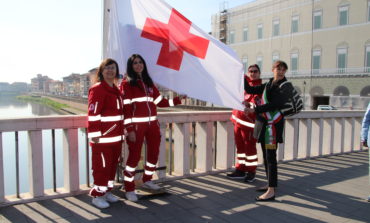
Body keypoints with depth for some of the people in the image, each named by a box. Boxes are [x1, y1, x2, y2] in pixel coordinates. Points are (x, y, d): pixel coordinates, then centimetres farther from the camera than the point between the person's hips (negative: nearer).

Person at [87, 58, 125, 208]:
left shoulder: (116, 90, 15)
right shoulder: (97, 89, -12)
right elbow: (93, 114, -18)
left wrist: (121, 132, 21)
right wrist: (95, 135, -21)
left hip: (116, 137, 9)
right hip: (103, 137, -8)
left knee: (113, 164, 16)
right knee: (102, 166, 0)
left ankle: (107, 191, 30)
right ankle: (97, 195, 14)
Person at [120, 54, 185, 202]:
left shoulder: (149, 82, 16)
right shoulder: (126, 84, -3)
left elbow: (159, 102, 16)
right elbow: (126, 108, -10)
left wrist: (177, 100, 10)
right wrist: (129, 129, -16)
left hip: (152, 124, 6)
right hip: (137, 125, -6)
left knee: (154, 154, 13)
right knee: (134, 156, -3)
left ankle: (147, 180, 33)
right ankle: (129, 189, 10)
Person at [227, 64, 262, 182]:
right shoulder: (245, 81, 12)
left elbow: (256, 103, -22)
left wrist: (249, 104, -41)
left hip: (249, 120, -7)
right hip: (239, 119, 8)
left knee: (249, 146, -2)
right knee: (240, 145, 13)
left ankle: (251, 172, 11)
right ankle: (240, 170, 24)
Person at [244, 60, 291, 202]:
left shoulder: (285, 86, -6)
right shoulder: (268, 84, 16)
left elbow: (275, 104, -19)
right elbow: (250, 90, 18)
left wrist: (255, 110, -24)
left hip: (273, 124, -7)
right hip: (264, 123, 8)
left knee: (270, 157, -9)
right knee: (266, 156, 14)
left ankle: (271, 192, -6)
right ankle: (271, 184, 28)